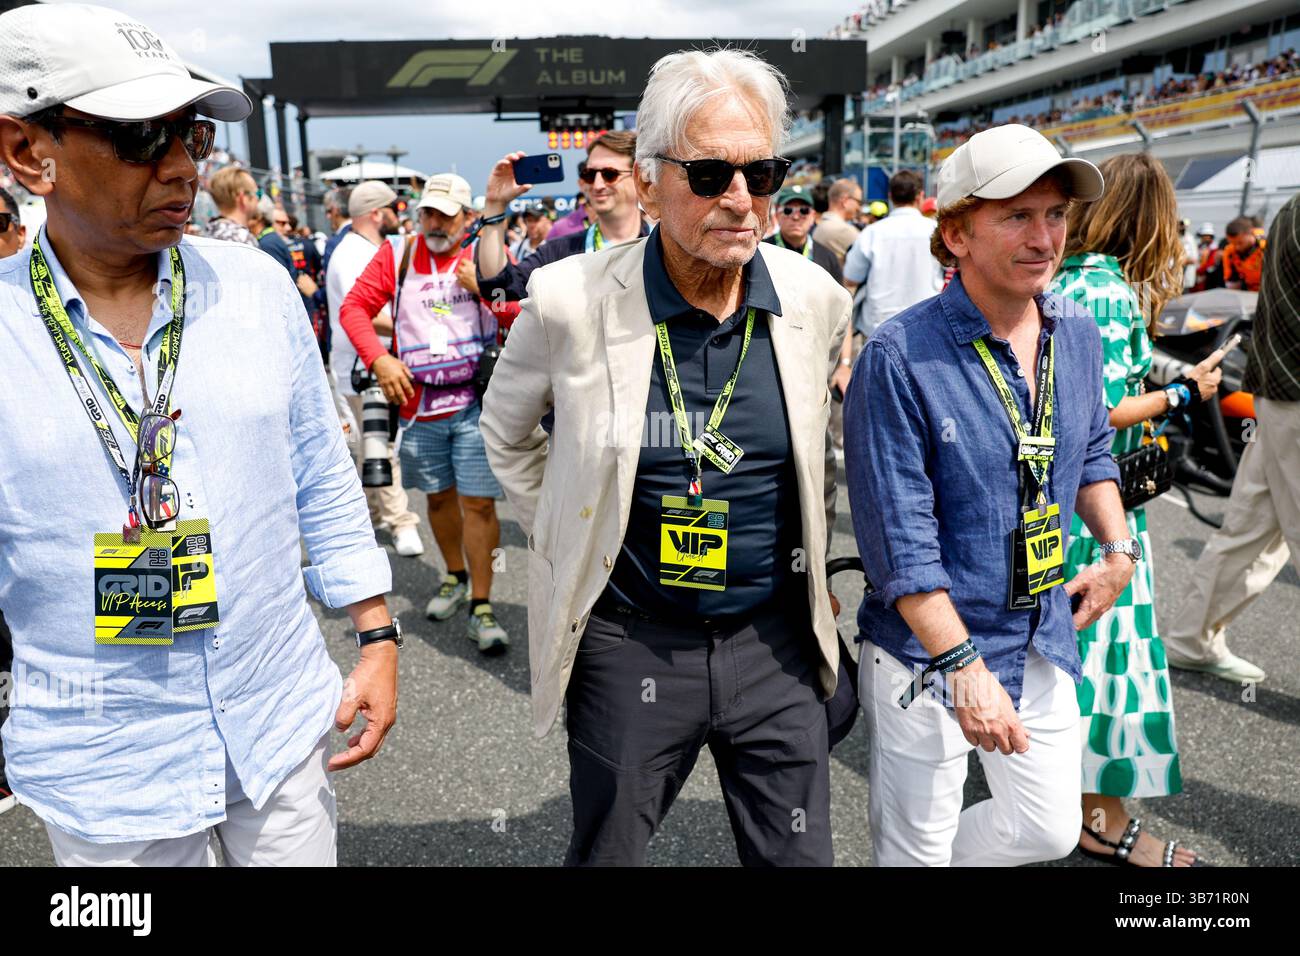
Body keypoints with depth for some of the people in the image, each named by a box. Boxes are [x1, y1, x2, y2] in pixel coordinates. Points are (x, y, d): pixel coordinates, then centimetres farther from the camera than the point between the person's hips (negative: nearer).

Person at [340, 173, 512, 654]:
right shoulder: (397, 254, 5)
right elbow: (354, 307, 2)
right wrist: (379, 358, -11)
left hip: (477, 400, -2)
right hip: (419, 401, 3)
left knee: (478, 502, -4)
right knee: (439, 495, 17)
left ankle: (481, 606, 6)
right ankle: (455, 577, 39)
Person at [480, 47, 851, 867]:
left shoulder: (819, 300, -6)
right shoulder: (571, 300, -14)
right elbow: (506, 433, 5)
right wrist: (570, 543, 4)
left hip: (777, 641, 3)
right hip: (628, 645, -2)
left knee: (799, 854, 17)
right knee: (604, 853, 17)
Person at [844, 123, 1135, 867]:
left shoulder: (1078, 334, 1)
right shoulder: (901, 357, -21)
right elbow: (900, 539, -22)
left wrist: (1119, 550, 7)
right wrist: (965, 667, -23)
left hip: (1045, 640, 7)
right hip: (929, 649, -6)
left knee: (1050, 831, 20)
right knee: (916, 850, 12)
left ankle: (949, 853, 46)